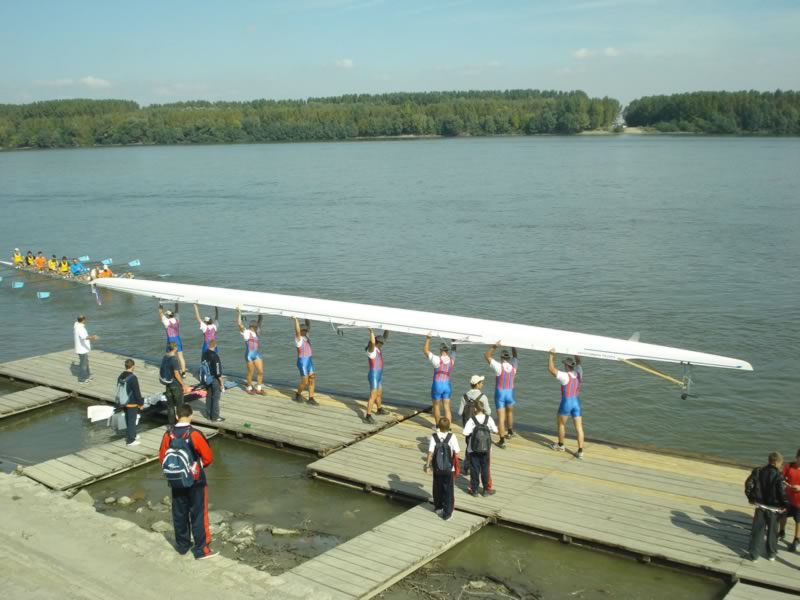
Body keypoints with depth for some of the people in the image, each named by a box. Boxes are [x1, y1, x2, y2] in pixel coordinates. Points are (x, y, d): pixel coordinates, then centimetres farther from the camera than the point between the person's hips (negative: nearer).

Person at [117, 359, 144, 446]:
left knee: (128, 420, 20)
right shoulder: (133, 378, -22)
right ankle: (131, 440, 5)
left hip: (124, 402, 8)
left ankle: (132, 435, 35)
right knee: (132, 421, 0)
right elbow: (137, 392, -19)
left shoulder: (120, 376, 3)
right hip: (132, 403, -8)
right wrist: (140, 403, -9)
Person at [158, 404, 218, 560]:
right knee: (198, 514, 4)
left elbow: (162, 458, 3)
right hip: (195, 481, -4)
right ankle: (201, 549, 9)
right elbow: (208, 457, -14)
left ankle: (182, 545, 29)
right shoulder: (195, 434, -19)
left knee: (179, 514, 17)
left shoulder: (168, 434, -6)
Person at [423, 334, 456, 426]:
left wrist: (428, 338, -8)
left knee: (436, 406, 12)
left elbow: (425, 350, -11)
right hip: (447, 385, 4)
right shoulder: (452, 359, -3)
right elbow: (453, 349, 16)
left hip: (437, 385, -4)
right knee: (447, 408, 6)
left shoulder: (437, 360, -16)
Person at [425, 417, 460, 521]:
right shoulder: (451, 437, -15)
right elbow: (457, 453, -11)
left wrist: (427, 465, -3)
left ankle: (438, 507, 40)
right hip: (449, 468, -2)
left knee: (437, 488, 21)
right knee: (448, 491, 9)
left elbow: (430, 453, -13)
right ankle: (447, 513, 12)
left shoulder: (434, 437, -12)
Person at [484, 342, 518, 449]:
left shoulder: (499, 366, -14)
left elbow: (487, 356, -6)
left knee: (501, 417, -4)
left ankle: (502, 441, -6)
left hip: (500, 393, -4)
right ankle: (510, 432, 48)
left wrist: (494, 346, -7)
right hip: (510, 392, 4)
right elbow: (515, 356, 18)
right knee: (510, 412, 29)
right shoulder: (514, 366, -4)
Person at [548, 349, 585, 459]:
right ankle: (580, 451, -5)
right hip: (577, 402, 5)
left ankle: (560, 445, 31)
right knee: (579, 427, 0)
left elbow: (551, 368, -15)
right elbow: (578, 363, 22)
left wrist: (552, 355, -9)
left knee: (561, 423, 17)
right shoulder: (579, 374, 3)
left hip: (566, 402, -5)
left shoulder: (565, 376, -15)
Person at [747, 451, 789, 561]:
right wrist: (786, 504, -4)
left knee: (757, 531, 9)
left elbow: (748, 484, 0)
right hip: (773, 508, -3)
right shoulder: (778, 476, -20)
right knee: (772, 531, 15)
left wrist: (752, 498, 11)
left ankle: (754, 554, 10)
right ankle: (771, 553, 27)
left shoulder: (758, 472, -4)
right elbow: (782, 493, -20)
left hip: (760, 506, 3)